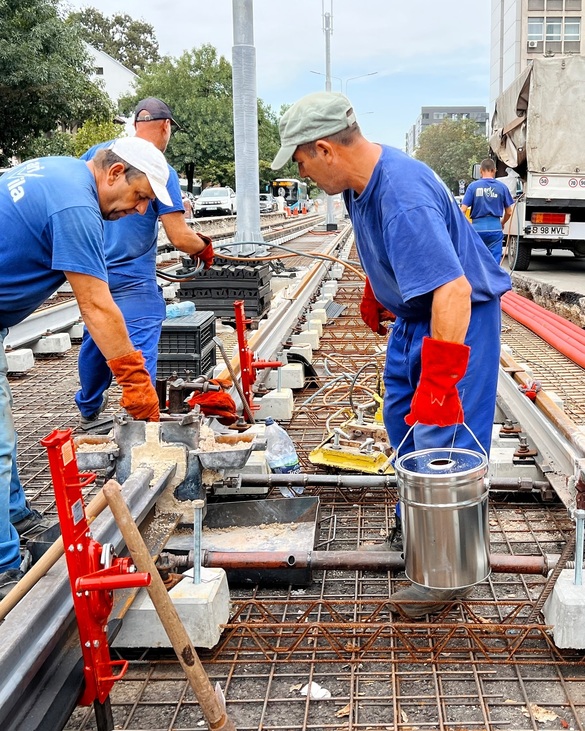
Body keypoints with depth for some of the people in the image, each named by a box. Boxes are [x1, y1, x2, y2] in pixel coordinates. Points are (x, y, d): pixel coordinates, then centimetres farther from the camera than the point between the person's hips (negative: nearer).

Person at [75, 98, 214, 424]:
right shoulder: (162, 172, -12)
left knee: (94, 339, 22)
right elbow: (180, 238, -15)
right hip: (132, 278, -7)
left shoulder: (97, 152, 4)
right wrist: (205, 246, 5)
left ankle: (89, 408, 41)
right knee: (141, 351, -2)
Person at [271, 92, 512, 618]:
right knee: (403, 420, 18)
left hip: (458, 317, -10)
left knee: (442, 433, -9)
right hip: (414, 312, 10)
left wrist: (438, 383, -45)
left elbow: (452, 291, -43)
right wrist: (373, 297, 28)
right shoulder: (361, 180, -4)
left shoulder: (404, 198, -35)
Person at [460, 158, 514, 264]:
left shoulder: (473, 186, -1)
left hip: (477, 228, 0)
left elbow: (463, 210, -5)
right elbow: (509, 212, 8)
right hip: (495, 228, 0)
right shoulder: (502, 187, 2)